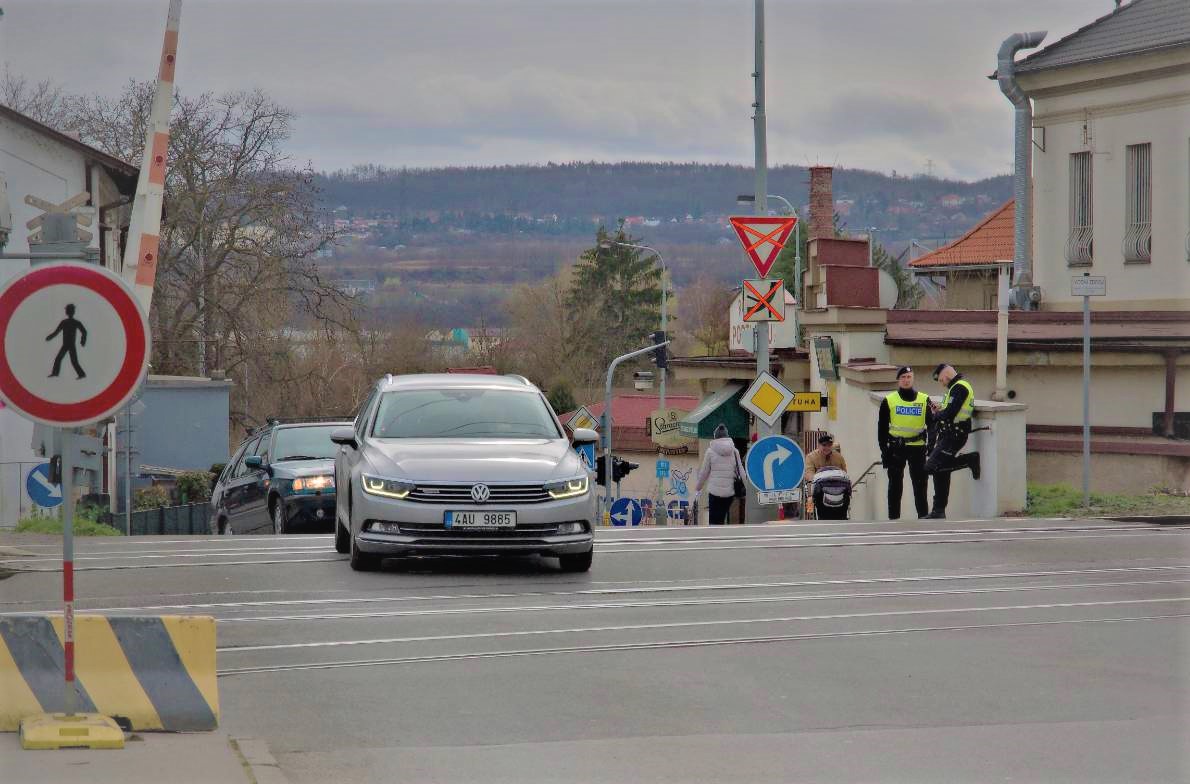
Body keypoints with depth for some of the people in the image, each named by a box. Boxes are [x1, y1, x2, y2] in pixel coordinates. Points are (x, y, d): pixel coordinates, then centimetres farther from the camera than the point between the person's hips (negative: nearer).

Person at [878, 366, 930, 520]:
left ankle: (923, 516, 6)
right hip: (896, 448, 0)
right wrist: (884, 449, -1)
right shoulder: (889, 401, 3)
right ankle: (893, 517, 8)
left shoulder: (924, 400, 4)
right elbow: (882, 427, 4)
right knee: (895, 484, 3)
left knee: (920, 483, 0)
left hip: (917, 447, 0)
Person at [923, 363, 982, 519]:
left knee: (932, 466, -18)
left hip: (953, 435, -11)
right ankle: (939, 511, 14)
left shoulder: (959, 388, -13)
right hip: (949, 435, 11)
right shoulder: (959, 387, 20)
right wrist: (939, 412, 7)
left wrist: (935, 415, -3)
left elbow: (949, 414, -21)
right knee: (941, 472, 11)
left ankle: (970, 460, -11)